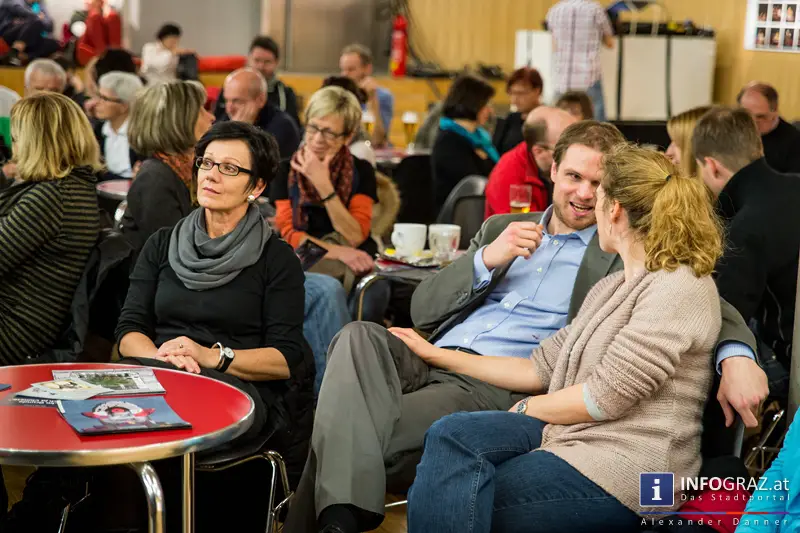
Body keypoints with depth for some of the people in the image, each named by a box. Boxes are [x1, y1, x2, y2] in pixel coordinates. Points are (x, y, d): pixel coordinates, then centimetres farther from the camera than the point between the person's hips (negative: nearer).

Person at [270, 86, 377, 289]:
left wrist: (323, 185, -17)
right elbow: (287, 234, -3)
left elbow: (355, 238, -8)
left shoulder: (362, 172, 2)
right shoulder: (286, 170, 4)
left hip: (351, 266, 0)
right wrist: (338, 251, -19)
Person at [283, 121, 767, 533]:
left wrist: (736, 355, -25)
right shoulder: (501, 228, 24)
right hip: (428, 361, 5)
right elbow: (423, 311, 18)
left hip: (499, 388, -4)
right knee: (359, 337, -30)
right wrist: (486, 259, 0)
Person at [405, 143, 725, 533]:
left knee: (457, 500, -21)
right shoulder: (610, 287, 21)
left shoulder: (680, 288, -11)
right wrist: (438, 355, 17)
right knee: (452, 435, -19)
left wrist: (526, 409, -1)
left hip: (628, 468, -8)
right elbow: (542, 368, 17)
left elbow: (605, 397, -16)